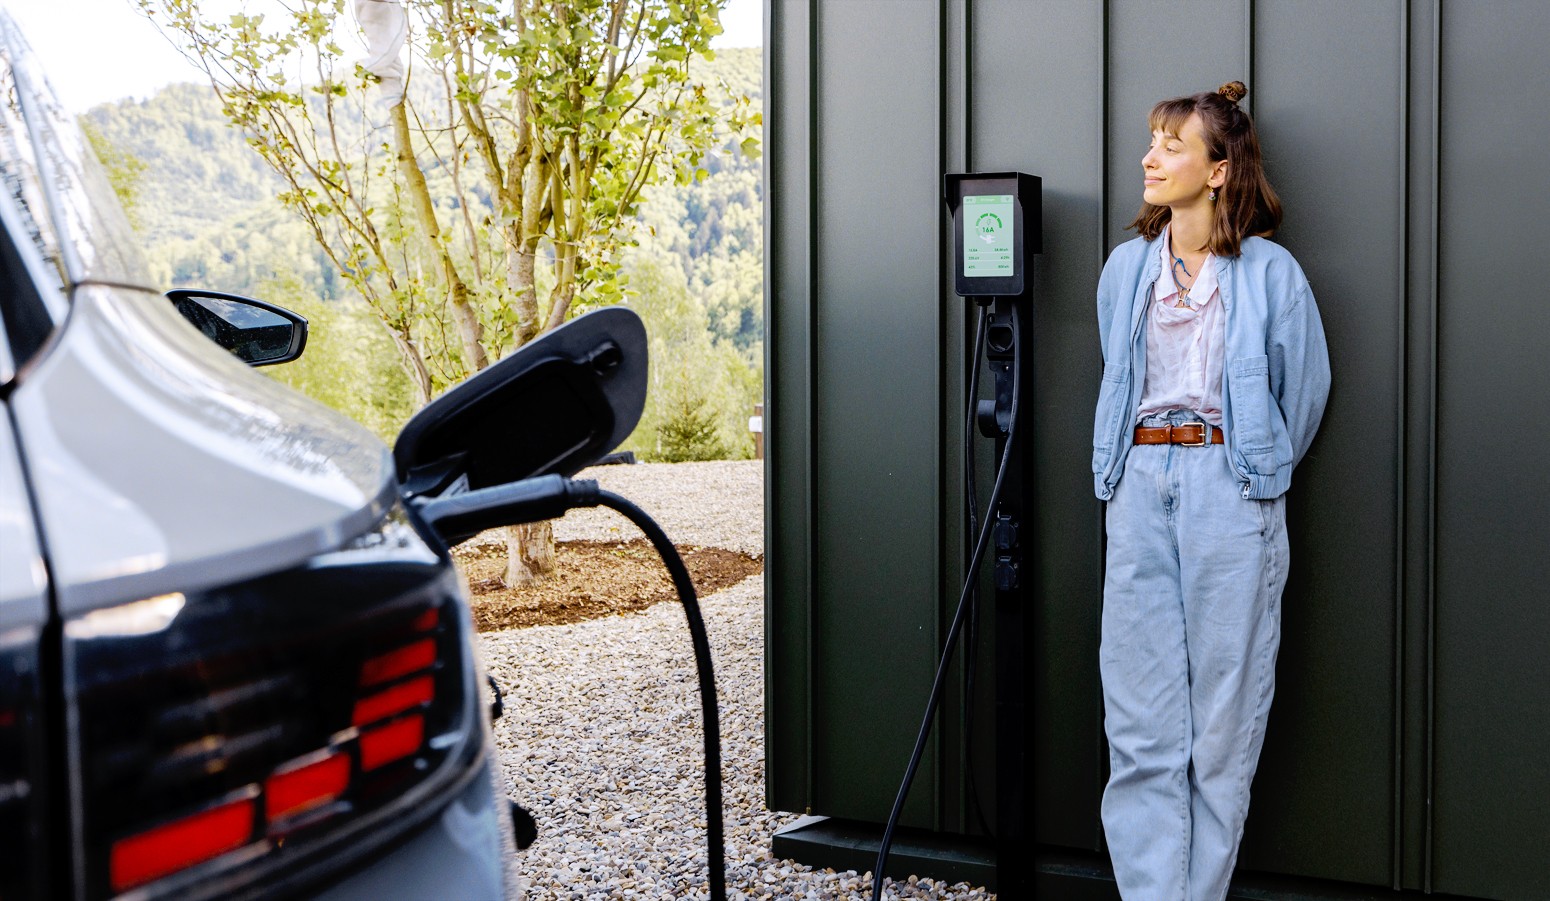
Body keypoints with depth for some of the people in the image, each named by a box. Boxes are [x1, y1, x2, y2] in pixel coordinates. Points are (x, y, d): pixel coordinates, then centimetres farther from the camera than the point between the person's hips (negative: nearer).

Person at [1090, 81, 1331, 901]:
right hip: (1139, 488, 4)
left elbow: (1305, 388, 7)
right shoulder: (1127, 266, 10)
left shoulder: (1269, 272, -2)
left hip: (1228, 488, -3)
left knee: (1223, 712, 2)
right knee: (1137, 713, 2)